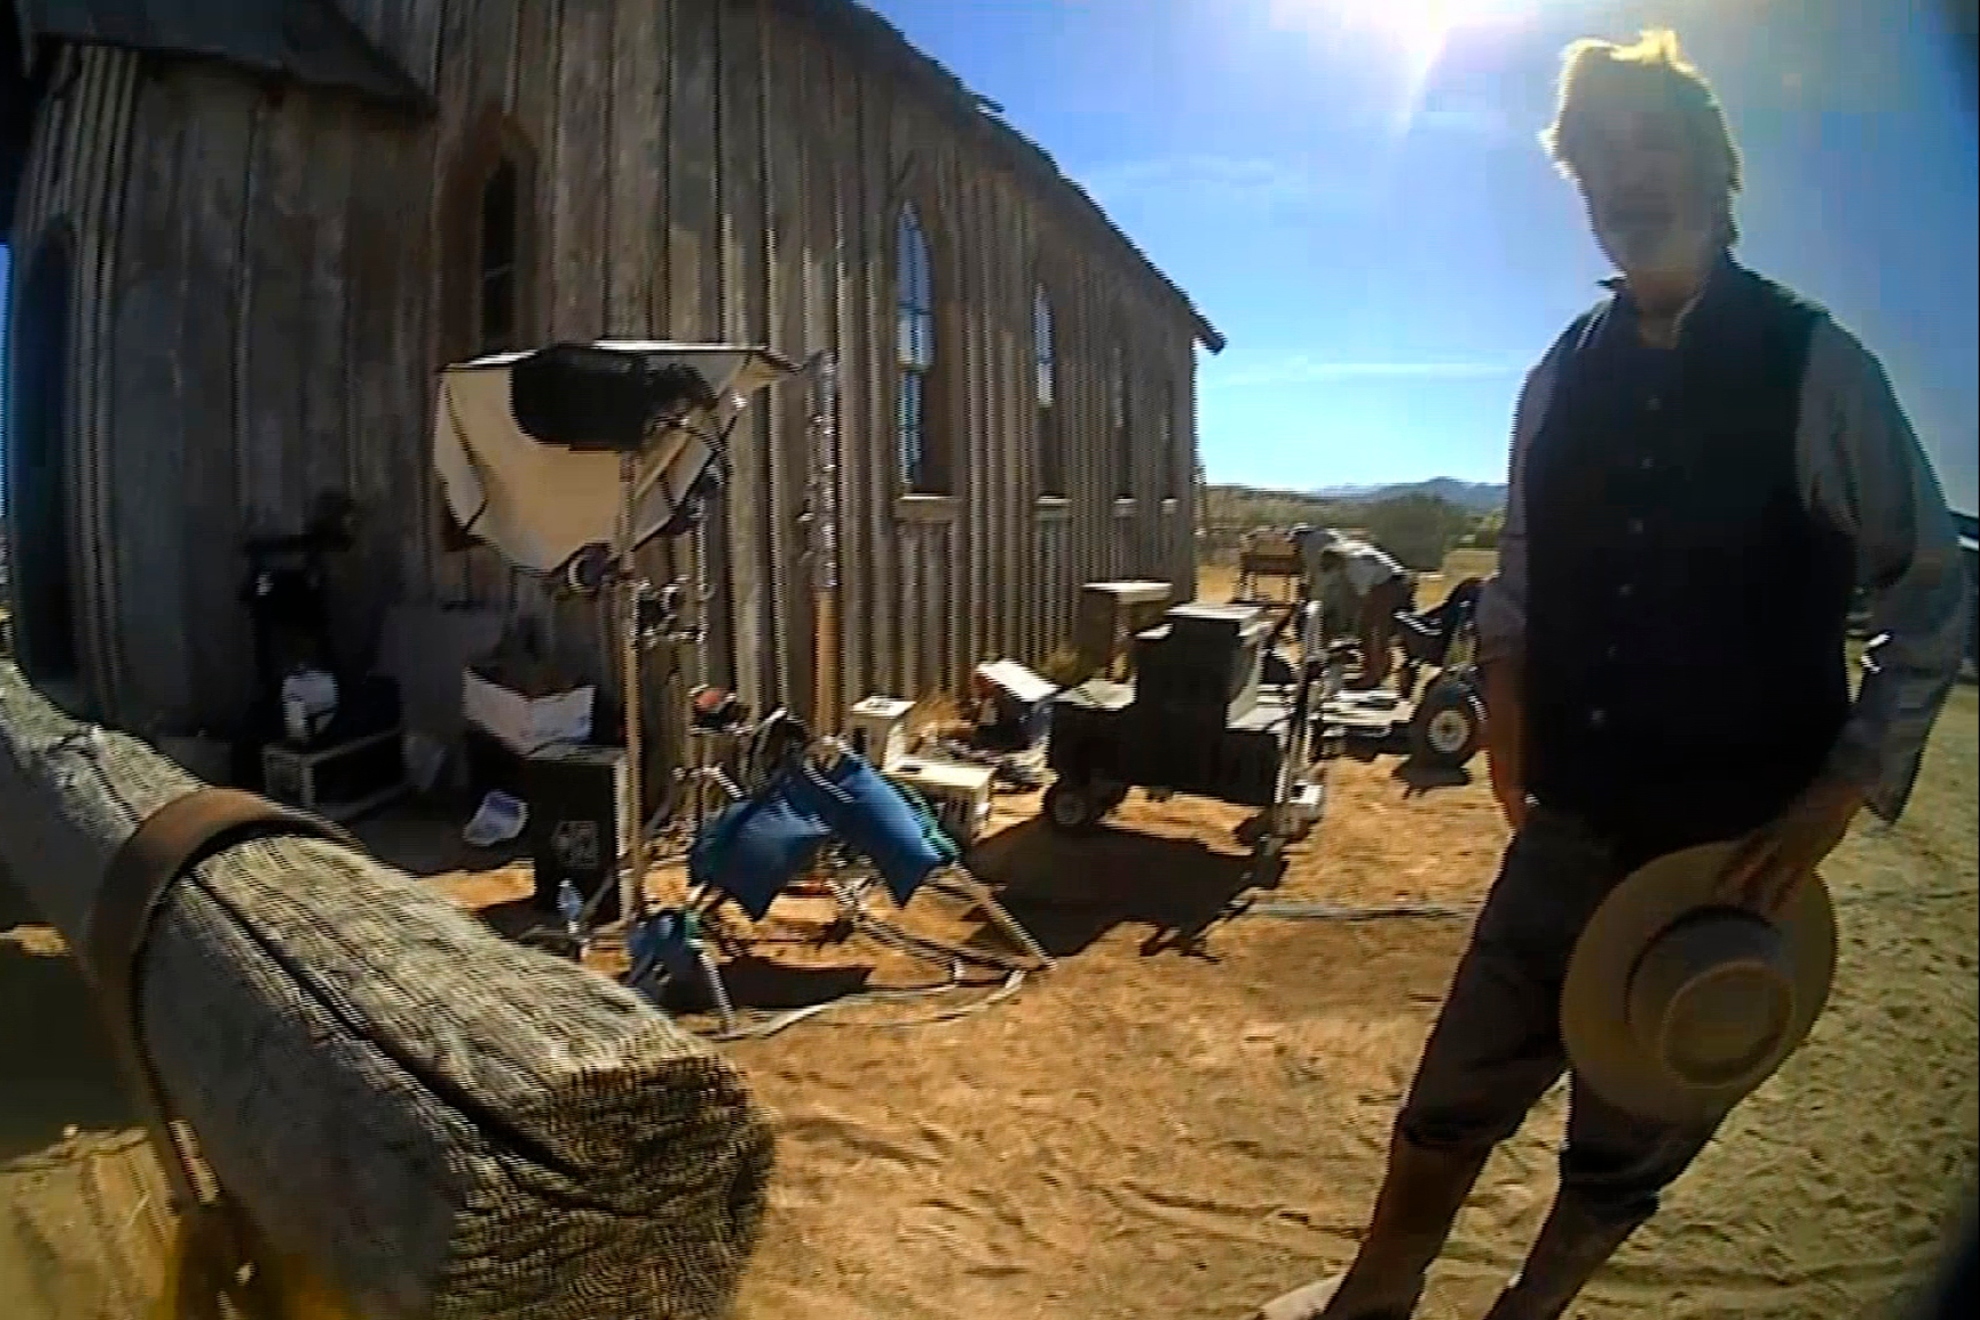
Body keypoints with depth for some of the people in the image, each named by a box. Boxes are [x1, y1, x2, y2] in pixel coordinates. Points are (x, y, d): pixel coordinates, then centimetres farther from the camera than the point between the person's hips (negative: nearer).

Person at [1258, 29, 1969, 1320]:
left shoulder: (1814, 366, -9)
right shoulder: (1563, 377, 3)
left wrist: (1845, 789, -11)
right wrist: (1504, 692, -1)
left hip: (1734, 844, -2)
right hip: (1573, 825, 3)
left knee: (1633, 1140, 16)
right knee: (1453, 1096, 11)